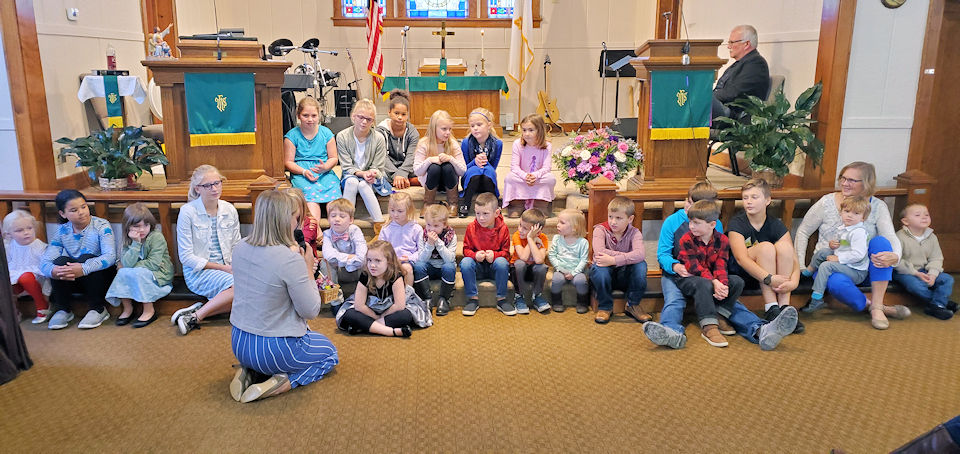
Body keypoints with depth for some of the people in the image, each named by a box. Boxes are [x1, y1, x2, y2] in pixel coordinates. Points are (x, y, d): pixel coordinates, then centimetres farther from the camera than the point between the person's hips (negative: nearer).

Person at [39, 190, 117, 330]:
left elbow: (110, 256, -26)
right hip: (75, 281, 3)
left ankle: (98, 310, -16)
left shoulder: (102, 225, -11)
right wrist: (53, 271, -37)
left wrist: (83, 269, -43)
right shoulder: (61, 231, -1)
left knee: (86, 258, -29)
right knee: (61, 260, -23)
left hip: (102, 278, -3)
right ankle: (63, 310, -6)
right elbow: (45, 261, -11)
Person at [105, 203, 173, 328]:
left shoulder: (157, 237, -15)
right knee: (122, 273, -19)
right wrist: (136, 243, -24)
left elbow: (153, 264, -22)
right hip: (139, 276, 5)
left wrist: (131, 266, -14)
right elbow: (126, 263, -16)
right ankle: (127, 309, -1)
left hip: (159, 275, -5)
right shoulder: (128, 240, 0)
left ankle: (149, 311, -17)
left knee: (138, 273, -29)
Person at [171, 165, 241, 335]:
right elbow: (186, 257, -8)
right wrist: (223, 268, -14)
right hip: (198, 272, -5)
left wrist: (235, 266, -10)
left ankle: (201, 309, -17)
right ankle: (196, 316, -22)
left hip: (227, 269, 5)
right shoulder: (187, 212, -7)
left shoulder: (229, 210, 6)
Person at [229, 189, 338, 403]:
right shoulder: (291, 260, -27)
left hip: (238, 343, 7)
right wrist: (308, 269, -9)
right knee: (330, 353, 23)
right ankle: (282, 382, -2)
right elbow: (311, 311, -17)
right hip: (274, 349, -7)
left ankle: (249, 371, 12)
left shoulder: (241, 247, -5)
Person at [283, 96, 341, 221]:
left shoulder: (326, 133, 12)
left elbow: (333, 158, 13)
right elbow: (288, 162, 4)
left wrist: (325, 167, -10)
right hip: (300, 174, -2)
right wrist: (304, 172, -14)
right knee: (310, 192, -34)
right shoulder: (292, 135, 6)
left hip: (325, 173, 2)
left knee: (333, 188, -31)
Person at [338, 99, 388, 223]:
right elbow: (346, 167, -6)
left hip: (372, 180, -1)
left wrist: (372, 173, -27)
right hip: (351, 175, 1)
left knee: (363, 184, -33)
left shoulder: (379, 138, -8)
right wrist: (362, 173, -25)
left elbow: (378, 169, -3)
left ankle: (379, 223, -31)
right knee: (351, 181, -33)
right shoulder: (342, 136, -7)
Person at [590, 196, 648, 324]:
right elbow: (599, 252, -30)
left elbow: (639, 254, -30)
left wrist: (614, 260, -39)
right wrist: (627, 257, -30)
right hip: (606, 275, -1)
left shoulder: (634, 233, -8)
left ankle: (633, 305, -6)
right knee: (599, 267, -33)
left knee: (641, 265, -27)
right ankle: (605, 307, -10)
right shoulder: (600, 230, -10)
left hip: (625, 276, 1)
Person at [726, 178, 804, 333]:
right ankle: (771, 309, -30)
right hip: (739, 275, -4)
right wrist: (769, 278, -37)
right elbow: (741, 258, -26)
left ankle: (784, 306, -25)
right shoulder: (736, 224, -12)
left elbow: (793, 259, -9)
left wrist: (793, 282, -30)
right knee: (766, 247, -28)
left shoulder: (776, 225, -1)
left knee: (784, 245, -22)